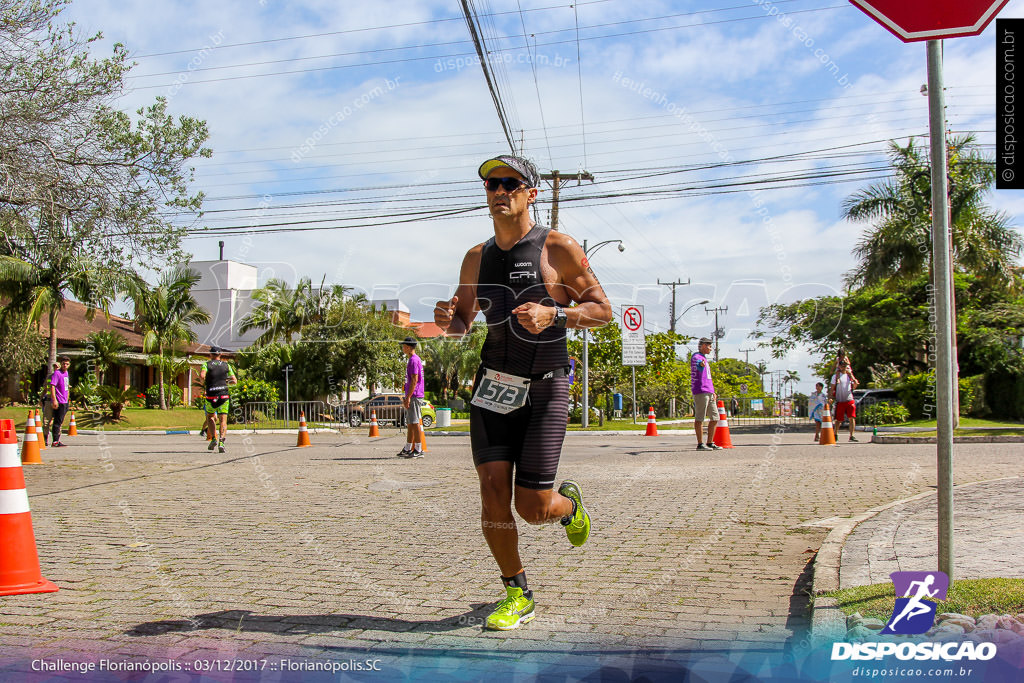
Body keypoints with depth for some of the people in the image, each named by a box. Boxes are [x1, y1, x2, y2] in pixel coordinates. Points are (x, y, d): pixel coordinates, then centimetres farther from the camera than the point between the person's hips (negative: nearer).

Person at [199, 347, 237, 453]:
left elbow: (202, 376, -15)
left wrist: (202, 381, 6)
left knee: (210, 417, 22)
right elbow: (235, 381, 7)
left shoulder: (206, 364, 5)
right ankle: (221, 441, -21)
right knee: (223, 420, 0)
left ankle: (213, 438, 7)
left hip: (211, 396, 0)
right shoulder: (226, 365, 10)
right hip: (224, 395, 0)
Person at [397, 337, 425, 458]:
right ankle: (408, 449, 20)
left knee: (414, 423, -9)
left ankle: (418, 450, -7)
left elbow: (414, 380, -19)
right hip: (412, 397, 10)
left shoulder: (413, 360, -13)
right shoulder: (411, 359, 19)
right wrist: (406, 397, 24)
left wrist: (408, 397, -20)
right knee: (410, 424, 13)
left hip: (414, 397, -10)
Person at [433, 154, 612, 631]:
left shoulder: (559, 249, -4)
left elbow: (602, 310, -3)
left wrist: (553, 314, -21)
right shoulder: (477, 258, 9)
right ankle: (517, 596, 14)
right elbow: (464, 323, 19)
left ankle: (568, 502, 33)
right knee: (493, 493, -5)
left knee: (533, 508, -5)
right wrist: (448, 320, -6)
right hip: (493, 386, 4)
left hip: (545, 390, -3)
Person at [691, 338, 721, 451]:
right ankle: (700, 444, -6)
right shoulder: (696, 357, -5)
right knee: (699, 418, -7)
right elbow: (698, 364, -31)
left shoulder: (704, 359, 25)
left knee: (715, 418, 9)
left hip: (709, 393, 10)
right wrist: (702, 364, -54)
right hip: (700, 391, -10)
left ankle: (710, 443, 15)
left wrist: (713, 391, 24)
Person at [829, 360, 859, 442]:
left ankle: (851, 436, -4)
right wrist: (831, 397, -10)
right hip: (840, 401, -3)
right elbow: (832, 388, 2)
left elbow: (854, 387, 12)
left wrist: (855, 383, -10)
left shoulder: (849, 375, 12)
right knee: (839, 420, 1)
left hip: (849, 400, 3)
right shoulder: (836, 376, 2)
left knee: (852, 418, -7)